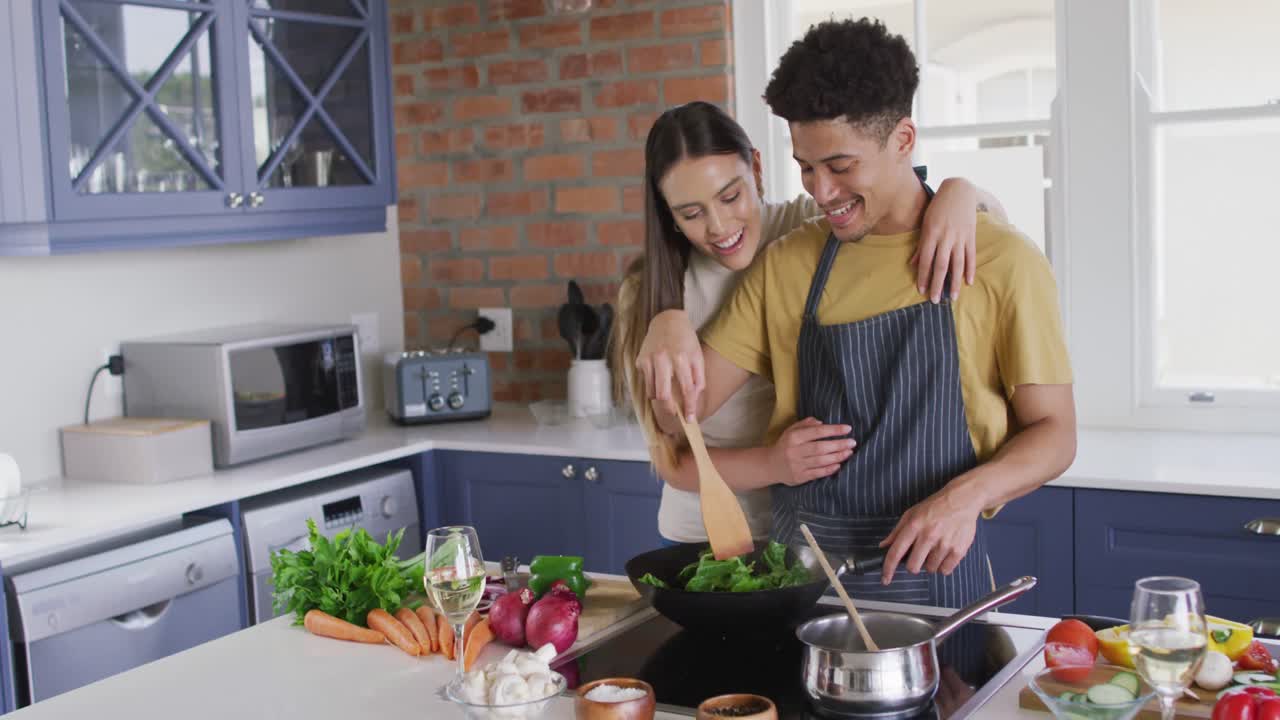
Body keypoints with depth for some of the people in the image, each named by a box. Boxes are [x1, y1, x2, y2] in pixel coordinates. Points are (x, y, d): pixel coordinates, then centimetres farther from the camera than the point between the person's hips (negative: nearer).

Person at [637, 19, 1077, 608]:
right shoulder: (785, 265, 5)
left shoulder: (1001, 262, -6)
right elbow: (684, 411, 3)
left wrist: (967, 494, -23)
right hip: (798, 568, 3)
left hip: (931, 570, -3)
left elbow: (1053, 432, -4)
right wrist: (670, 330, -19)